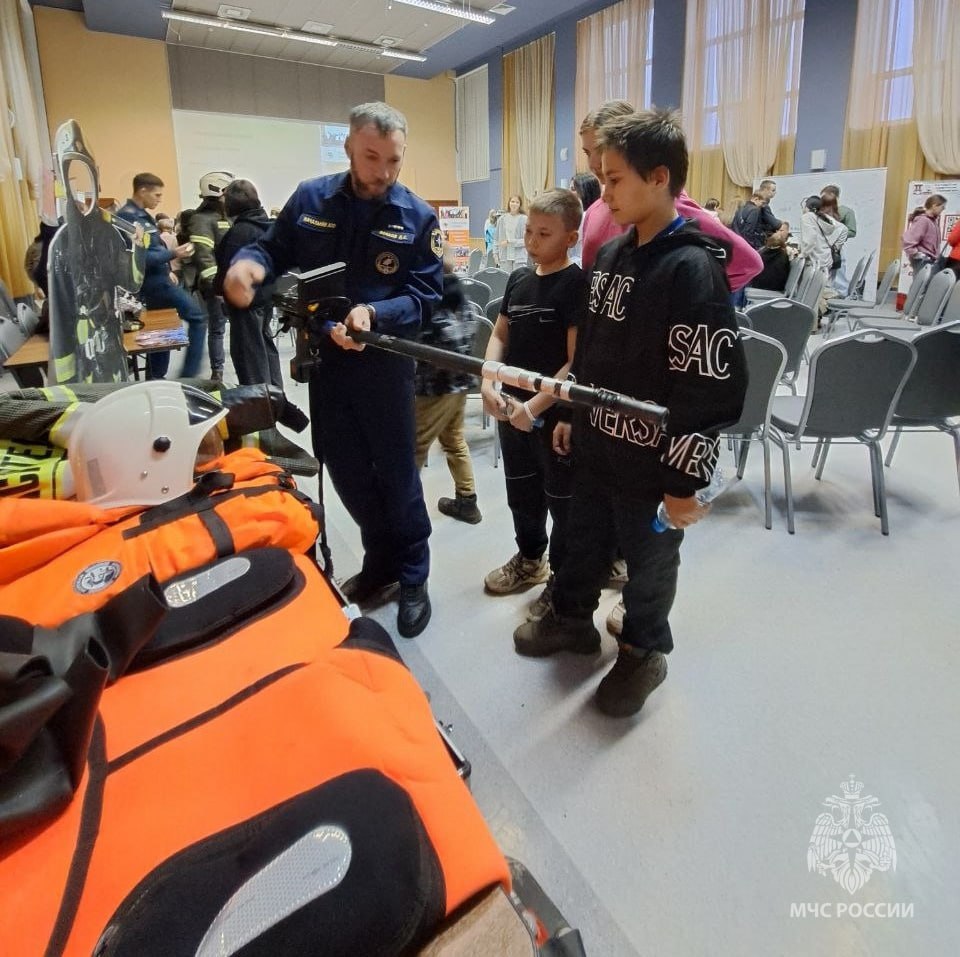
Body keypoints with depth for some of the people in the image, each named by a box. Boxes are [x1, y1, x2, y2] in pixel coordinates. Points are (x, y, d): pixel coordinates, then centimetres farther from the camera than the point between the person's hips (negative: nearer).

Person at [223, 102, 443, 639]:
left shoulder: (418, 217, -5)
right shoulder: (310, 199, 3)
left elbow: (425, 295, -11)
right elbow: (275, 250, 9)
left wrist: (373, 315, -29)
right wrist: (249, 264, -16)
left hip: (384, 363, -3)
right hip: (325, 358, 4)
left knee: (397, 475, 4)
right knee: (345, 470, 13)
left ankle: (414, 578, 21)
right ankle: (380, 560, 34)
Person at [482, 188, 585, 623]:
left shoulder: (577, 284, -14)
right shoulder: (518, 278, 6)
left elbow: (577, 361, -18)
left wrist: (536, 406, -23)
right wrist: (488, 383, -3)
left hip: (557, 414, -7)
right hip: (511, 407, 7)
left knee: (562, 501, 8)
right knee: (521, 493, 21)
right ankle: (530, 559, 41)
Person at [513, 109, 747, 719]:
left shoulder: (692, 269, -20)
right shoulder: (612, 255, 5)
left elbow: (714, 387, -21)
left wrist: (685, 481, -19)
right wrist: (572, 415, 17)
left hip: (651, 462, -7)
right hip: (597, 445, 7)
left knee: (648, 560, 13)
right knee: (585, 539, 22)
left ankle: (645, 652, 36)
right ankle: (572, 618, 45)